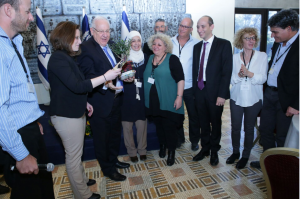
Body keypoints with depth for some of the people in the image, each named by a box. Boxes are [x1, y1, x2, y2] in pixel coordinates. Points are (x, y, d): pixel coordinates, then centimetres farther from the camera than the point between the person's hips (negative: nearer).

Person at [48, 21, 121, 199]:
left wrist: (84, 102, 15)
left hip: (76, 112, 10)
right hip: (67, 116, -10)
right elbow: (77, 86, -28)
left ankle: (82, 179, 42)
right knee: (74, 155, 5)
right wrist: (105, 77, -27)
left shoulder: (67, 57, 11)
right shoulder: (58, 59, -19)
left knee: (76, 152, 23)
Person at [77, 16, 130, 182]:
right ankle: (108, 169, 29)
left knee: (115, 132, 23)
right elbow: (88, 76, -23)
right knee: (102, 137, 9)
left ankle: (114, 160, 45)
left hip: (116, 99, 8)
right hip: (100, 102, -8)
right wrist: (105, 84, -39)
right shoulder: (86, 48, -15)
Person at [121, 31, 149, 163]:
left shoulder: (145, 57, 9)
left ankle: (142, 149, 27)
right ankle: (132, 151, 24)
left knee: (142, 124, 7)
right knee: (127, 125, 5)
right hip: (127, 96, -2)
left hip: (142, 95, 2)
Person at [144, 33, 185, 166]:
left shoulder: (172, 59, -7)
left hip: (168, 102, -5)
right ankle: (162, 146, 39)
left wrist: (179, 97, -16)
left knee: (170, 128, 4)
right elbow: (145, 77, 19)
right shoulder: (149, 59, 10)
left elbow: (180, 79, -11)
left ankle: (171, 152, 22)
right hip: (153, 102, 5)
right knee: (159, 126, 17)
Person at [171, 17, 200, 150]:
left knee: (193, 115, 10)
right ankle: (179, 138, 36)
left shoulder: (196, 44, -4)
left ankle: (194, 140, 30)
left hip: (190, 86, -2)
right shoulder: (170, 42, 3)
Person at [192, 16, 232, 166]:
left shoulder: (224, 45, -6)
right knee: (203, 122, 14)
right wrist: (195, 90, 5)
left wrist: (221, 94, -16)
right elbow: (195, 70, 11)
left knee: (215, 122, 11)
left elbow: (227, 71, -11)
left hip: (215, 91, -4)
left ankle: (214, 151, 30)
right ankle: (205, 148, 33)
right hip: (199, 90, 4)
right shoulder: (197, 46, 11)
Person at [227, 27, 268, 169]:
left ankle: (245, 156, 25)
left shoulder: (262, 56, 0)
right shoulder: (235, 58, 4)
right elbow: (231, 79, 0)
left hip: (253, 99, -1)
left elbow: (262, 78, -8)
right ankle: (235, 152, 30)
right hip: (236, 98, 2)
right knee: (235, 127, 9)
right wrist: (239, 75, -20)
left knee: (249, 128, 8)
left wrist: (249, 73, -25)